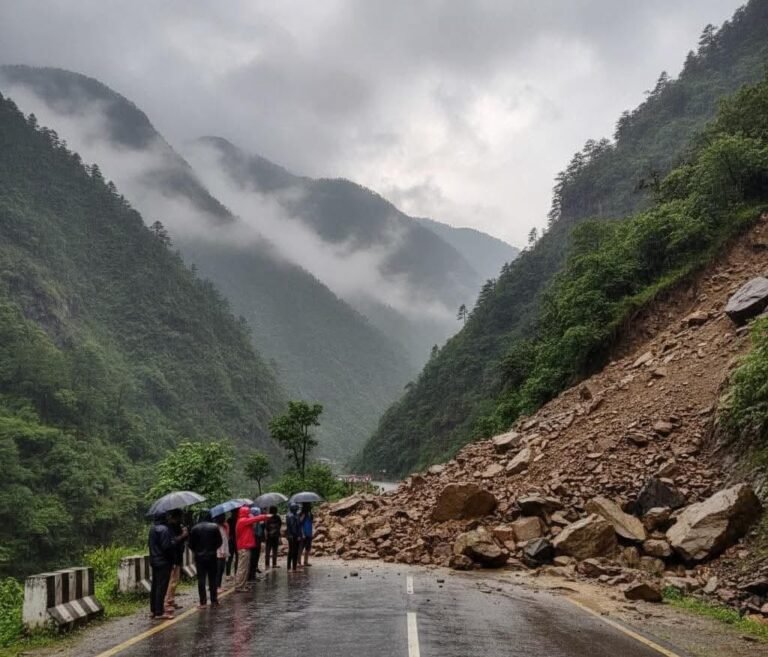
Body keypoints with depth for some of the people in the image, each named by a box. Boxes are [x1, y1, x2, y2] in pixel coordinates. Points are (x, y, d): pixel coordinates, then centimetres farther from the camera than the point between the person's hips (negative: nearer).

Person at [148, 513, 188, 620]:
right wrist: (180, 538, -16)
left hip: (155, 561, 10)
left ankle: (153, 610, 21)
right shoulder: (164, 529, -19)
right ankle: (159, 612, -4)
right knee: (161, 587, -6)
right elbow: (167, 546, -24)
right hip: (164, 562, -10)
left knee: (155, 586, 15)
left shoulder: (153, 528, 11)